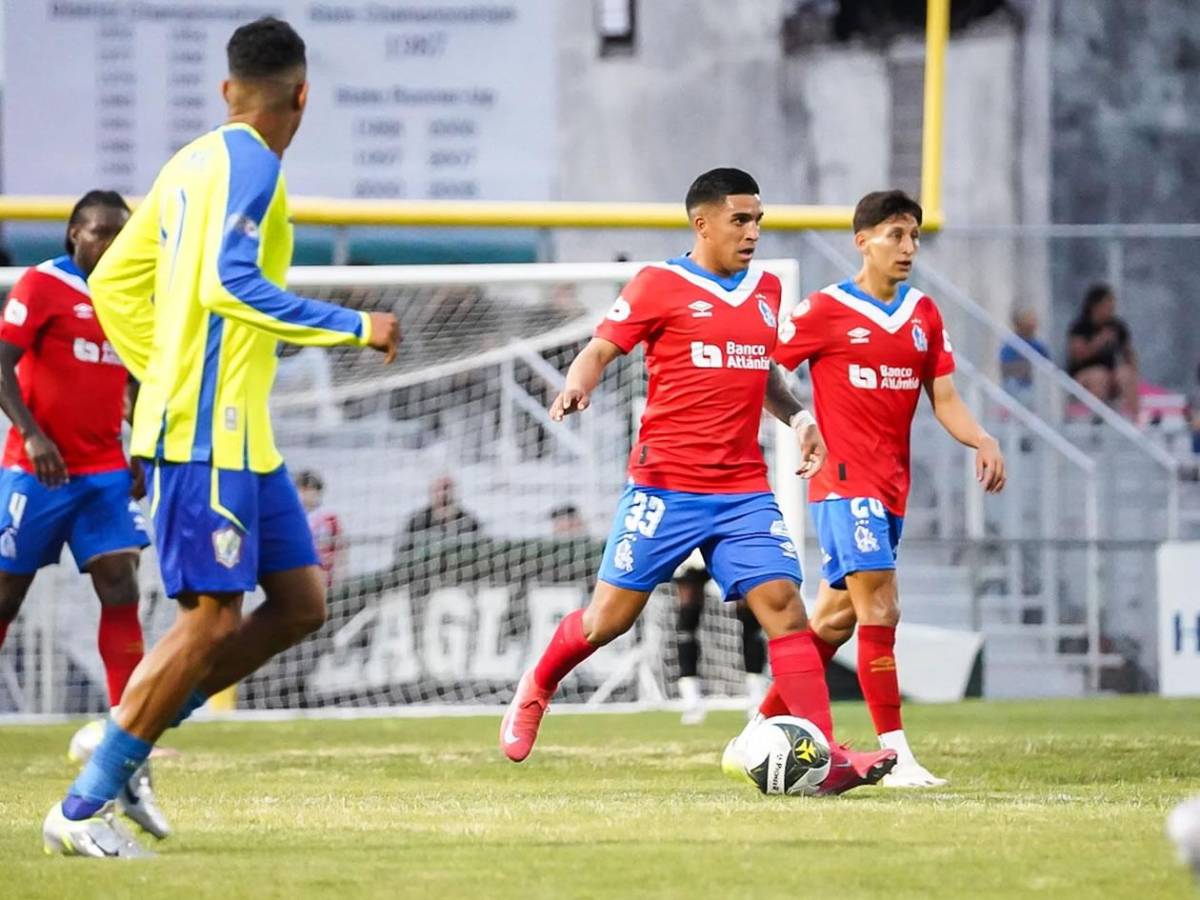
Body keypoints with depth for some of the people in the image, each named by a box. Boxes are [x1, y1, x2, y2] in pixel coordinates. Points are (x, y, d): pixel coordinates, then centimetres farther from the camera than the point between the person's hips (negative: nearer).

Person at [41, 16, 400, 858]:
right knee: (211, 622, -9)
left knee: (301, 601, 9)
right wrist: (355, 327, -18)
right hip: (208, 433, -10)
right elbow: (228, 285, -24)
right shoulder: (249, 166, -11)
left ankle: (123, 744, 10)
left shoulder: (195, 163, 16)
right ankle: (83, 806, -5)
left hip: (239, 434, 10)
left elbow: (113, 283, 19)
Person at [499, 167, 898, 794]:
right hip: (666, 486, -4)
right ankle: (536, 691, 30)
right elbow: (599, 350, 0)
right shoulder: (660, 286, -2)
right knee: (611, 615, 0)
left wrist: (797, 418, 14)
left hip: (744, 492, 4)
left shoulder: (766, 290, 15)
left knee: (782, 602, -11)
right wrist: (577, 387, -21)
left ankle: (824, 759, -15)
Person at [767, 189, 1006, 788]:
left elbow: (943, 398, 10)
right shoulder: (825, 311, -6)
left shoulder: (923, 315, 11)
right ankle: (895, 755, -17)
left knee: (836, 619, 13)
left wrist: (981, 441, -6)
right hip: (845, 482, -7)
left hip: (891, 488, 7)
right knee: (881, 608, -16)